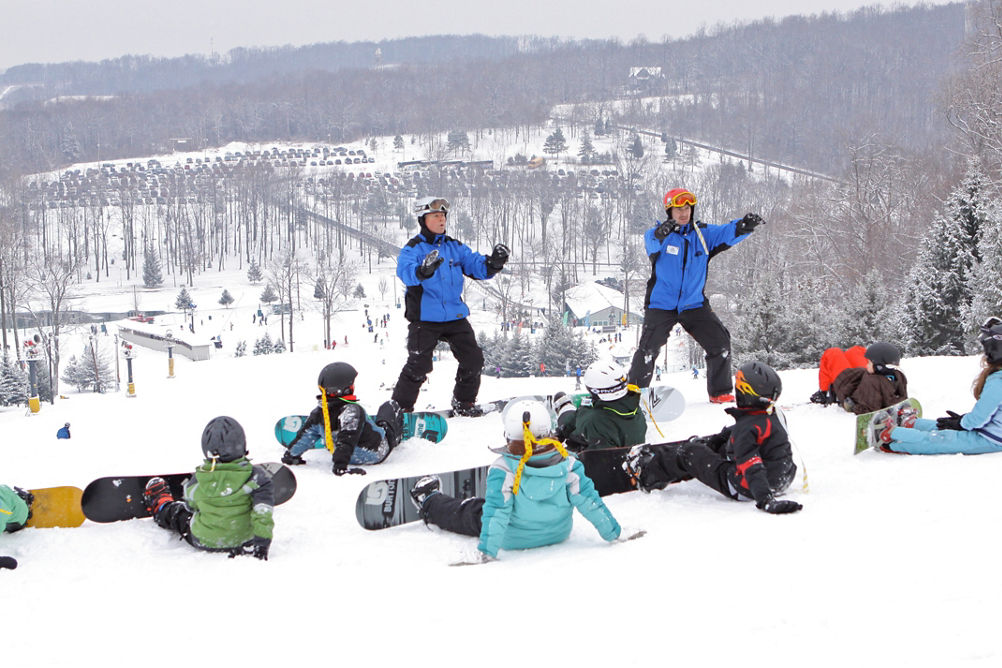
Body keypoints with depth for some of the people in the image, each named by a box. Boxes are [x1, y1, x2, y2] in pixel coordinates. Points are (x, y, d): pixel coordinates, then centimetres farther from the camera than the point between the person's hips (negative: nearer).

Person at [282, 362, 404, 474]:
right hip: (377, 453, -6)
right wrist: (340, 466, -45)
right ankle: (397, 436, 44)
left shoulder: (319, 412, -14)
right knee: (391, 405, 18)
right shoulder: (353, 411, -34)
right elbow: (346, 440, -42)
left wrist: (292, 455, 5)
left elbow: (306, 435, -6)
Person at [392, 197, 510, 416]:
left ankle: (464, 401, 24)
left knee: (473, 360, 4)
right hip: (424, 318, -5)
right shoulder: (413, 248, -6)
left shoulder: (455, 247, 11)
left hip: (455, 317, 5)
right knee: (419, 365, -11)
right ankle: (400, 407, 3)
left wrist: (494, 262, -14)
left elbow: (477, 266, 8)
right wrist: (423, 270, -47)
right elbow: (405, 272, -25)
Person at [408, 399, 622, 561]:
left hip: (514, 539, -3)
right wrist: (611, 531, -7)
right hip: (560, 533, 3)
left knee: (464, 512, 24)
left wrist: (487, 549, -22)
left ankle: (429, 503, 51)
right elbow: (588, 499, -18)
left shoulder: (502, 470, -29)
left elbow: (496, 514, -28)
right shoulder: (566, 463, -23)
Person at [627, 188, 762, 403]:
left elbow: (726, 233, -14)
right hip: (661, 304, -3)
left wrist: (744, 226, -37)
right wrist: (660, 235, -56)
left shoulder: (703, 234, 2)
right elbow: (651, 242, -30)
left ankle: (720, 393, 13)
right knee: (648, 349, -13)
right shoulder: (657, 235, -7)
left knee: (720, 342, -2)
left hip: (694, 304, 3)